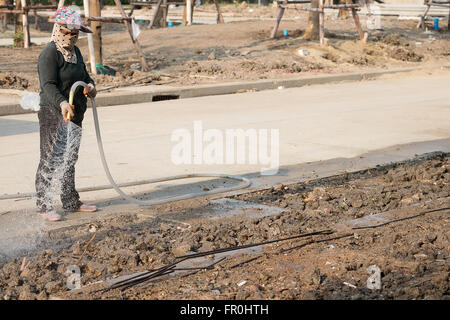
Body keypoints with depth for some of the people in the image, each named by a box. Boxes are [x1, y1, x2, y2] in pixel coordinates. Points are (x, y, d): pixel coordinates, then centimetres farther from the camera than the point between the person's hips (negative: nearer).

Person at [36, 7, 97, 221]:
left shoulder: (75, 51, 13)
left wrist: (90, 85, -4)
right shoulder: (50, 53, -15)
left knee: (69, 159, 16)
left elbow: (84, 75, 20)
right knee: (51, 159, -5)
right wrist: (62, 103, -43)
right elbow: (48, 85, -25)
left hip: (74, 114, 9)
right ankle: (43, 206, 3)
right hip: (54, 114, -9)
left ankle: (71, 202, 26)